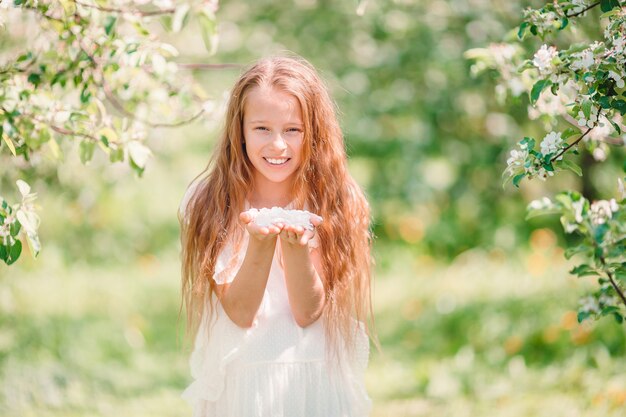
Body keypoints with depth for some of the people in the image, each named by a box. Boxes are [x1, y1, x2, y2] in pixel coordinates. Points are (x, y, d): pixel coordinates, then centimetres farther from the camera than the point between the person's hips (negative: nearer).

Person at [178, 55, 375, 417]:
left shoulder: (337, 205, -5)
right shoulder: (208, 204, -6)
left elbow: (308, 312, -11)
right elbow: (240, 312, -13)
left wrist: (297, 245, -27)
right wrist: (260, 242, -27)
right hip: (241, 383, 0)